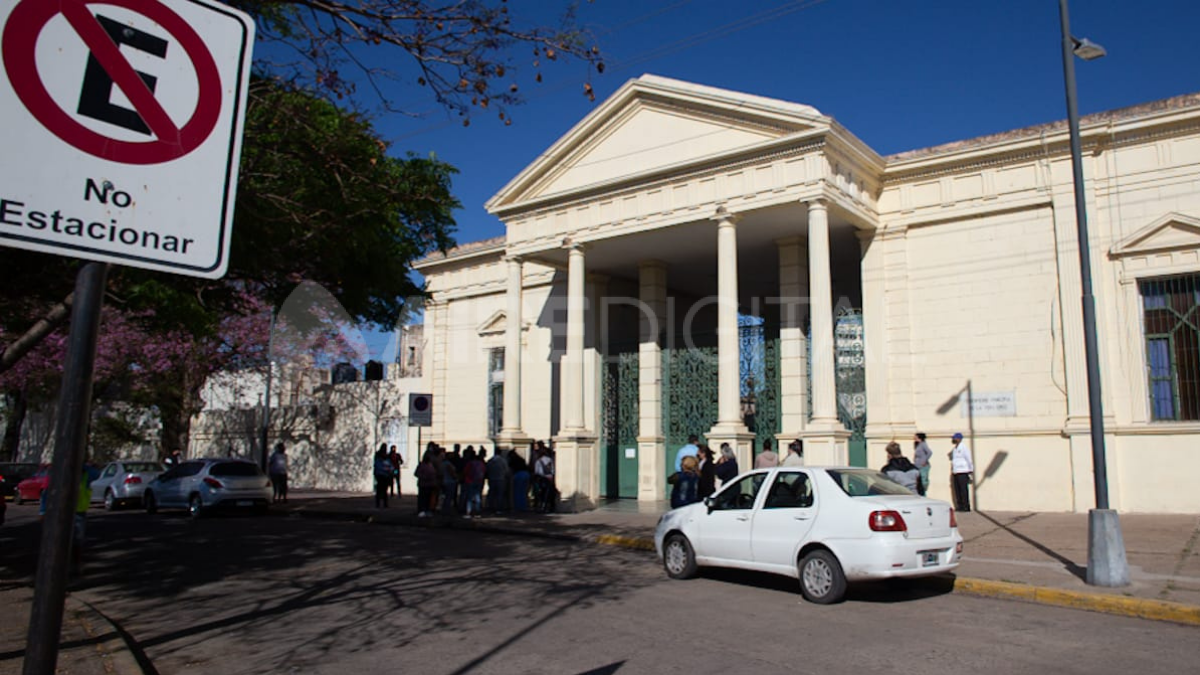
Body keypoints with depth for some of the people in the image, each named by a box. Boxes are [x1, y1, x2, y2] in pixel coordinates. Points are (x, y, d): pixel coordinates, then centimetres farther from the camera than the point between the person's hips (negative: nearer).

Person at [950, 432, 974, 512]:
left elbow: (969, 459, -8)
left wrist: (971, 470, -9)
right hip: (956, 472, 8)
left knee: (964, 490, -8)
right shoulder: (955, 449, 18)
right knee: (957, 490, 6)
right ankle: (960, 506, 10)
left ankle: (966, 507, -7)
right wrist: (952, 470, 16)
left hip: (963, 472, -8)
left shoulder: (964, 447, -7)